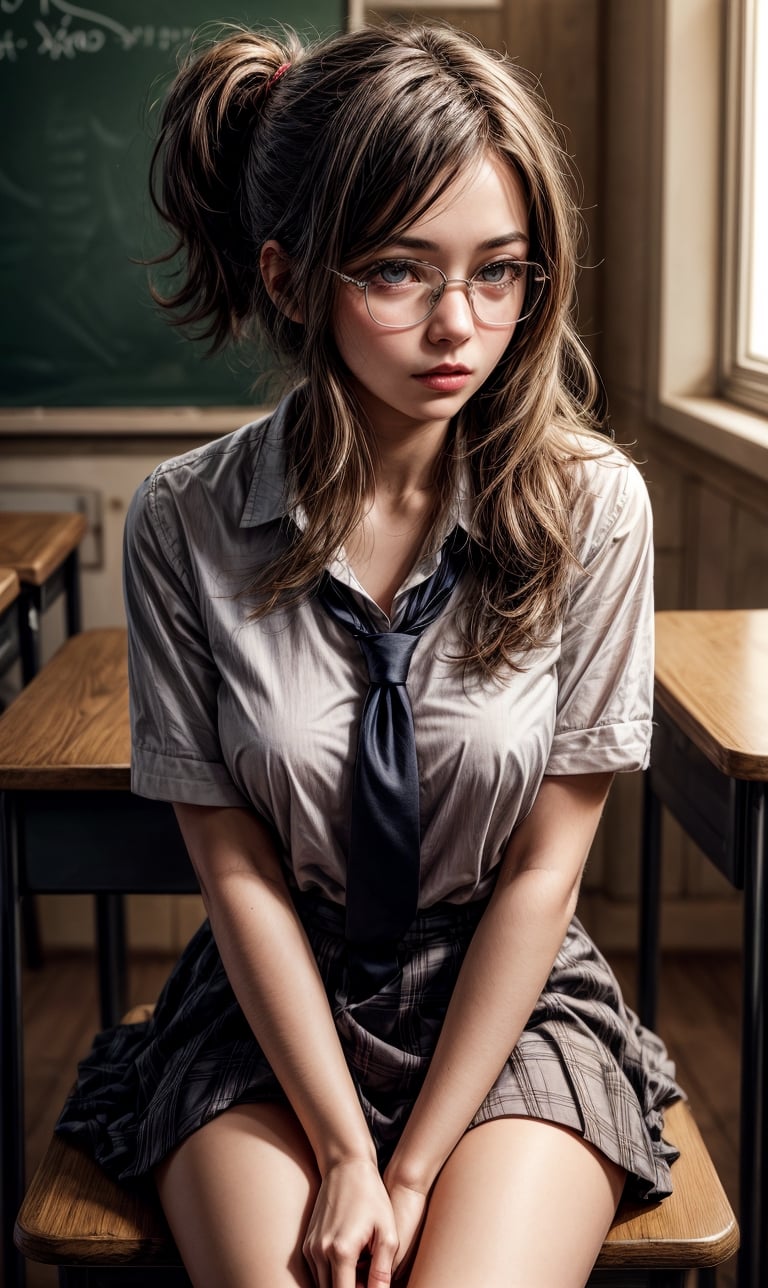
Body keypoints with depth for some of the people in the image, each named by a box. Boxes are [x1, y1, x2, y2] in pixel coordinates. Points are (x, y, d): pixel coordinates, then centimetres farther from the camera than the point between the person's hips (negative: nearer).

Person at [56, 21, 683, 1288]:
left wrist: (417, 1169, -10)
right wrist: (345, 1158, -11)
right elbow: (237, 864, -8)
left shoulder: (591, 505, -12)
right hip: (275, 1003, 0)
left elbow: (543, 869, -9)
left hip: (511, 995, 0)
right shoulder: (185, 523, -11)